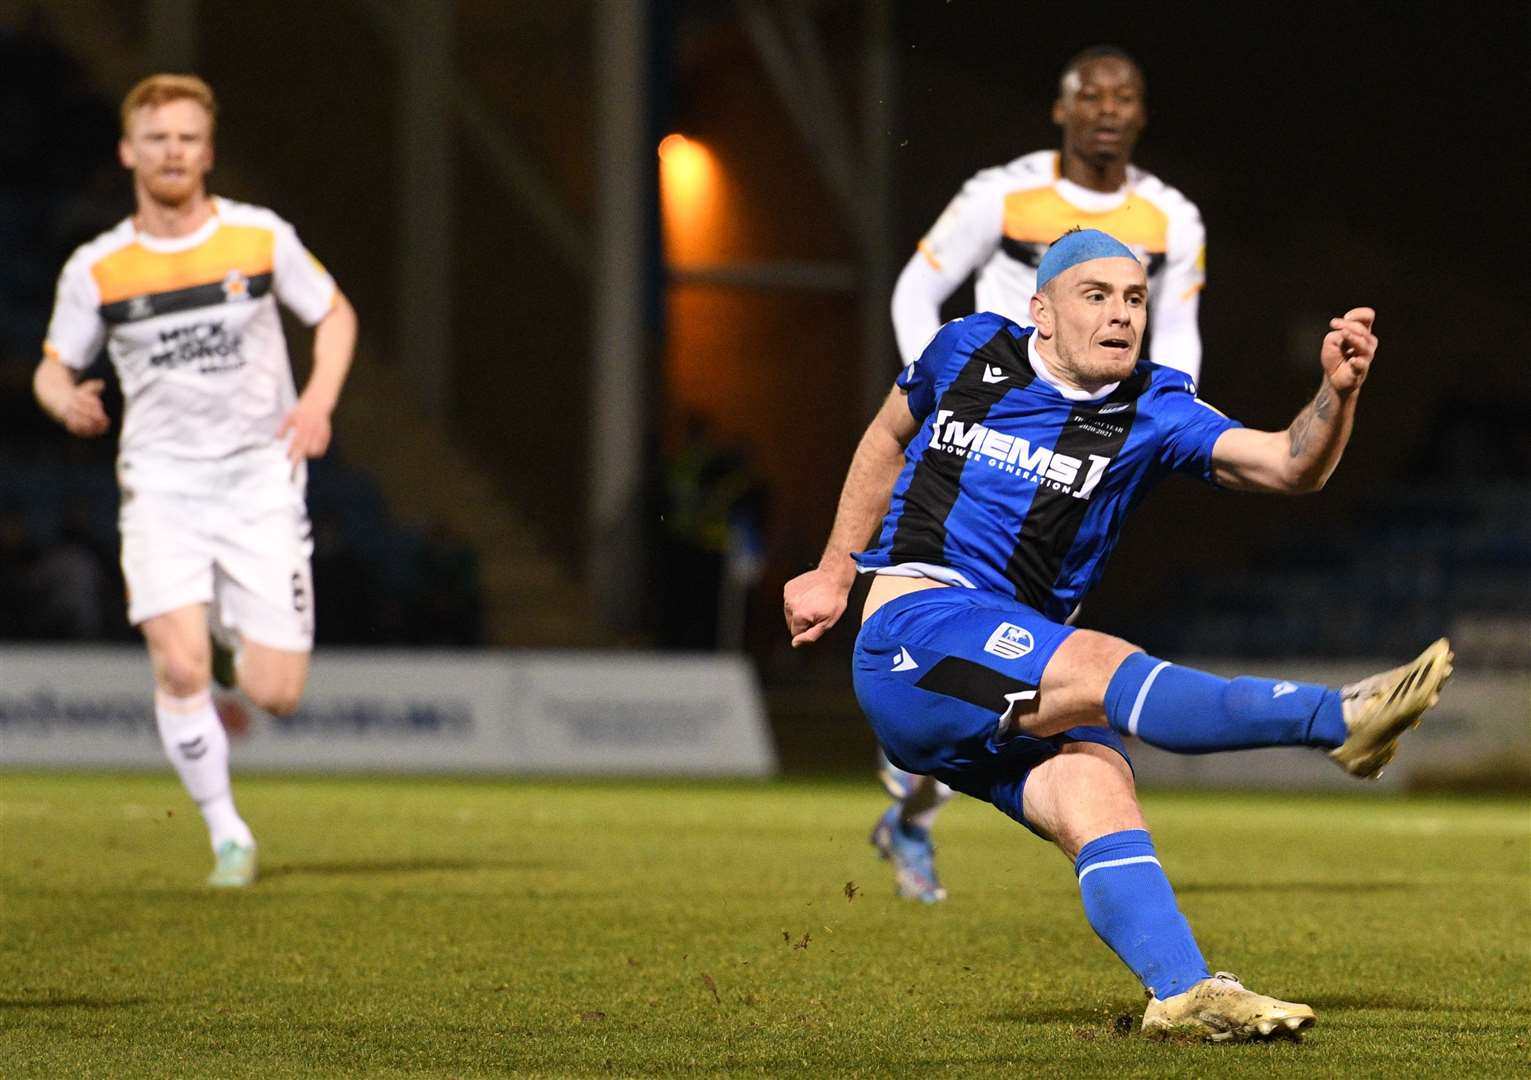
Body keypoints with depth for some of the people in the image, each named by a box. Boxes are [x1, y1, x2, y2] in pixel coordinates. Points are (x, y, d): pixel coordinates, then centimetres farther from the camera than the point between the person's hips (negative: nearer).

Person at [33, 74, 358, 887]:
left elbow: (335, 315, 13)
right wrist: (66, 400, -14)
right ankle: (227, 834, -2)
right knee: (180, 669, -19)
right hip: (160, 482, 0)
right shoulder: (95, 269, 0)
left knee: (275, 695, -6)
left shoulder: (260, 238, 0)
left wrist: (319, 401, -5)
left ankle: (247, 657, 32)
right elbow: (53, 367, 10)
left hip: (261, 481, 0)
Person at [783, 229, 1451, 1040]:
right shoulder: (970, 351, 6)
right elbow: (888, 439, 25)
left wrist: (1336, 393, -25)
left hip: (1017, 687, 4)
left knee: (1099, 788, -26)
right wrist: (833, 571, 25)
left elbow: (1287, 465, -6)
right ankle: (1343, 719, -42)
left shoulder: (1151, 412, 6)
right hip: (912, 632, -4)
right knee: (1101, 666, -28)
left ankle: (1183, 992, -41)